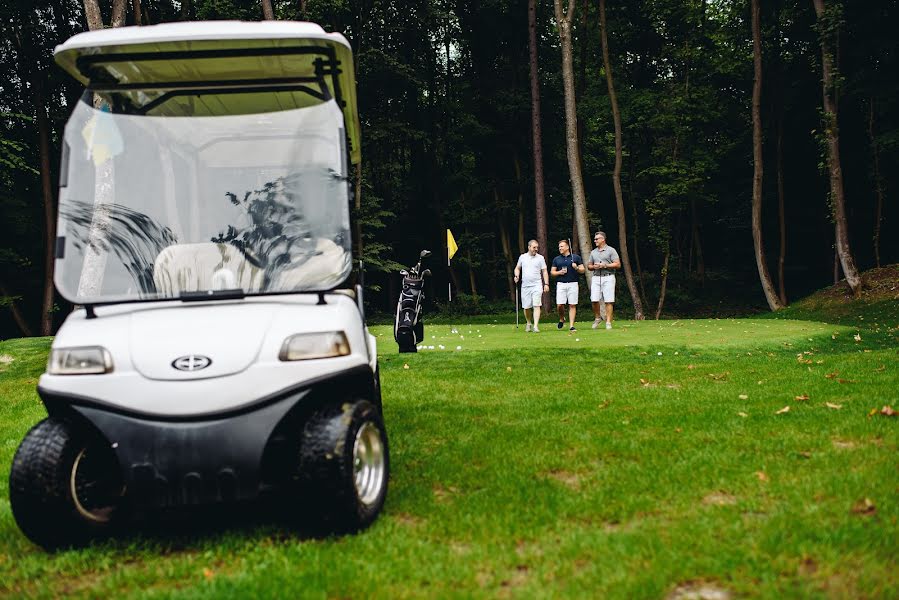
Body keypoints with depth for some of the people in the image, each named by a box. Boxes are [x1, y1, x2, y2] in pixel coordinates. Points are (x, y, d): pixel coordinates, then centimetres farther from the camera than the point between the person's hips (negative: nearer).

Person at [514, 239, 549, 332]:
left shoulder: (540, 258, 3)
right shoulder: (522, 257, 8)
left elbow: (544, 272, 3)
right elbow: (517, 268, 19)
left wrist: (546, 284, -5)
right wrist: (517, 276, -1)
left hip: (536, 285, -2)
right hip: (525, 285, 2)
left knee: (536, 305, -12)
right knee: (526, 307, 6)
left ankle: (535, 326, -15)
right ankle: (528, 324, 26)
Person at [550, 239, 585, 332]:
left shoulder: (576, 257, 7)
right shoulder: (556, 259, 13)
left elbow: (583, 270, 8)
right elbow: (552, 272, 14)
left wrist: (577, 268, -12)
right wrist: (559, 272, -5)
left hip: (573, 284, -1)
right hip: (561, 284, 1)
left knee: (572, 305, -4)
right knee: (559, 305, -7)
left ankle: (571, 326, 0)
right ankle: (562, 319, 21)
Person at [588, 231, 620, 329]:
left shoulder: (611, 250, 2)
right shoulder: (593, 252, 17)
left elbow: (618, 264, -5)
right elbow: (589, 266, 22)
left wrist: (605, 265, -13)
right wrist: (594, 266, -1)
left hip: (608, 278, -4)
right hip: (596, 277, 4)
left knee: (608, 301, -6)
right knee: (594, 300, -5)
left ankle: (608, 322, -3)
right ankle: (597, 318, 16)